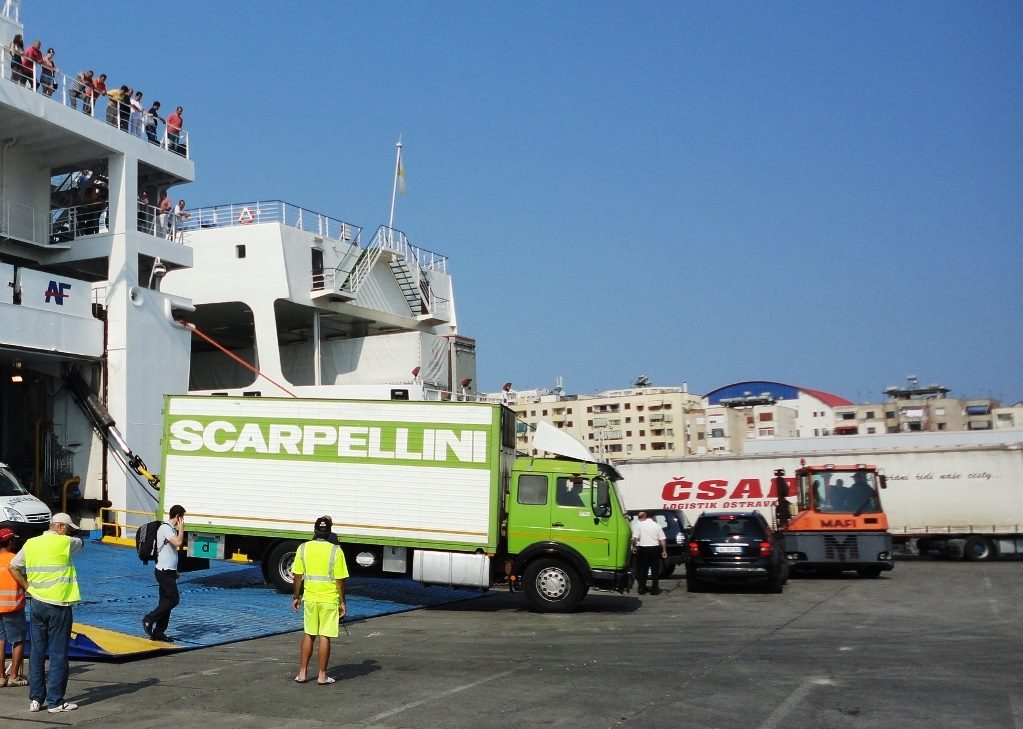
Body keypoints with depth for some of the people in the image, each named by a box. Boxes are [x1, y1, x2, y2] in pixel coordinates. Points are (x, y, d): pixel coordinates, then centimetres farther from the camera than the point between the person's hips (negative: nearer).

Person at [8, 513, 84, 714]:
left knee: (37, 652, 12)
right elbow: (79, 543, 11)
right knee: (58, 654, 1)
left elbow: (13, 568, 10)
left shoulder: (30, 544, 6)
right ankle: (55, 702, 4)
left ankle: (35, 699, 17)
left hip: (37, 604, 6)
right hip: (59, 606, -6)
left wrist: (28, 588, 11)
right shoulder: (65, 543, -10)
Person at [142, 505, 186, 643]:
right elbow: (178, 542, -30)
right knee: (174, 599, -10)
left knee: (167, 601, 9)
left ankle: (158, 632, 12)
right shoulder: (165, 528, -15)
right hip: (164, 571, -10)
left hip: (169, 571, 10)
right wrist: (181, 528, -14)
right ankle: (149, 619, -1)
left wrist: (175, 570, 23)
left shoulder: (171, 528, 14)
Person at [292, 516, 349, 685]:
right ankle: (322, 676, 10)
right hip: (329, 600, -3)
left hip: (310, 598, 3)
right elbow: (340, 580, -9)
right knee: (325, 637, 4)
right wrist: (342, 602, 0)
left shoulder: (303, 548, -1)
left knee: (308, 635, 15)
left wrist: (296, 596, 13)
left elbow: (298, 575, 2)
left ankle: (302, 673, 18)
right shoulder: (335, 551, -10)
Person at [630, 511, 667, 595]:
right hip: (655, 548, 2)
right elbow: (662, 540, 1)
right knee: (655, 569, 8)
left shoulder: (639, 524, -2)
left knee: (642, 570, 7)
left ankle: (642, 589, 8)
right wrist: (664, 551, 6)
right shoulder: (657, 525, 7)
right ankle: (655, 589, 6)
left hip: (643, 549, -2)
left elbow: (635, 538, -12)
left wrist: (634, 547, -1)